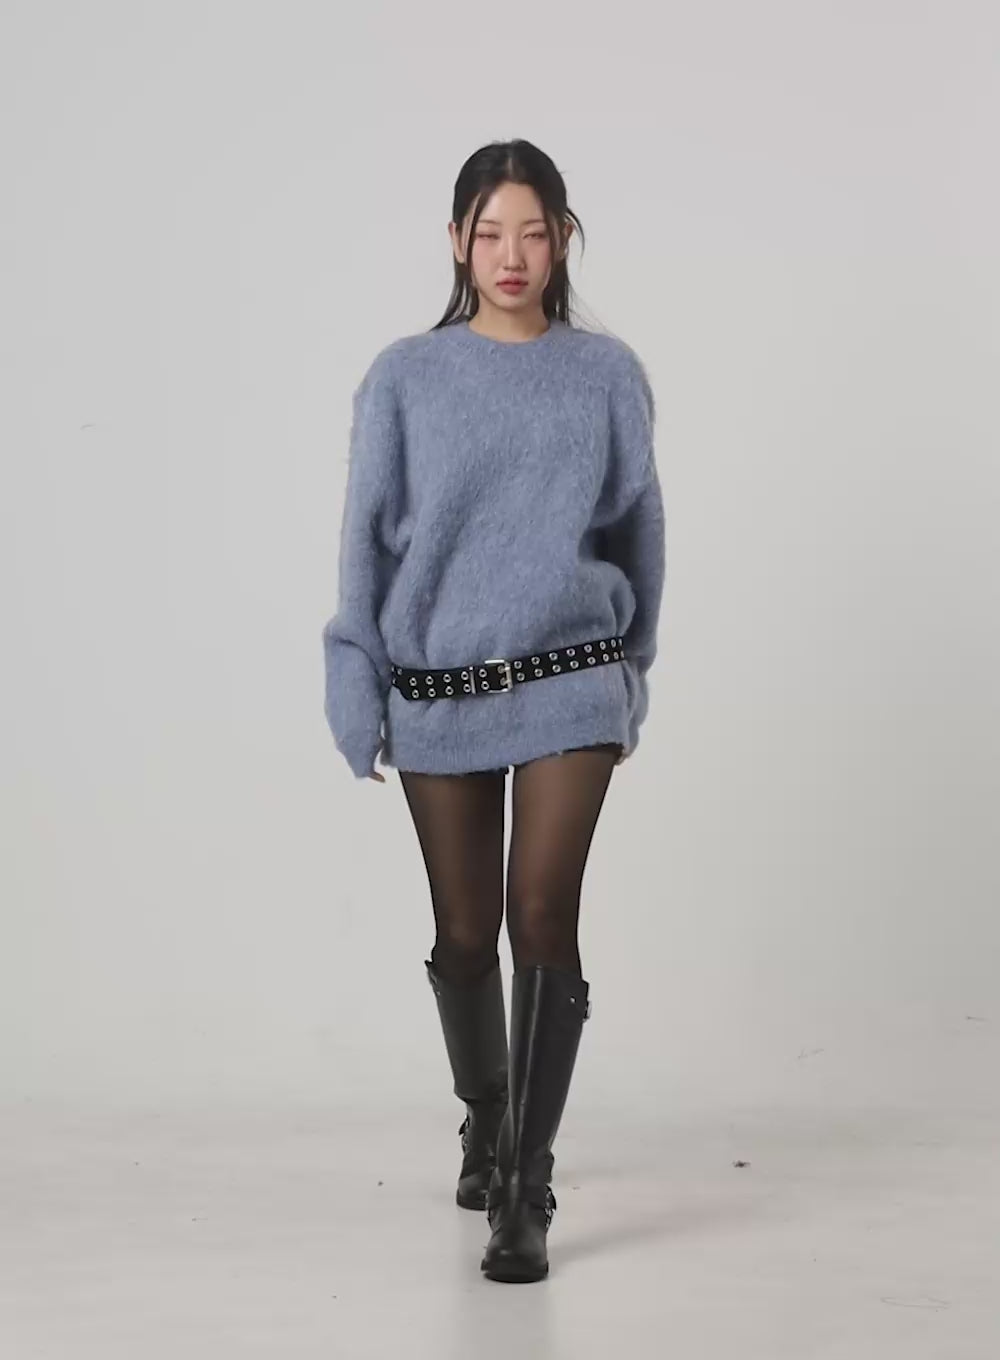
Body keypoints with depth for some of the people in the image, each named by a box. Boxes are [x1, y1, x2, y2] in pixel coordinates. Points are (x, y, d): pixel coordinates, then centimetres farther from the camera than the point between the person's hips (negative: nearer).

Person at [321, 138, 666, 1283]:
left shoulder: (607, 374, 3)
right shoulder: (405, 377, 1)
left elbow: (638, 531, 10)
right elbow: (368, 539, 3)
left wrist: (631, 680, 12)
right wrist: (360, 693, -1)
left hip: (568, 683, -1)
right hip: (438, 693, 1)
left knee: (543, 921, -9)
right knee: (465, 937, 10)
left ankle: (526, 1191, -2)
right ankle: (484, 1126, 37)